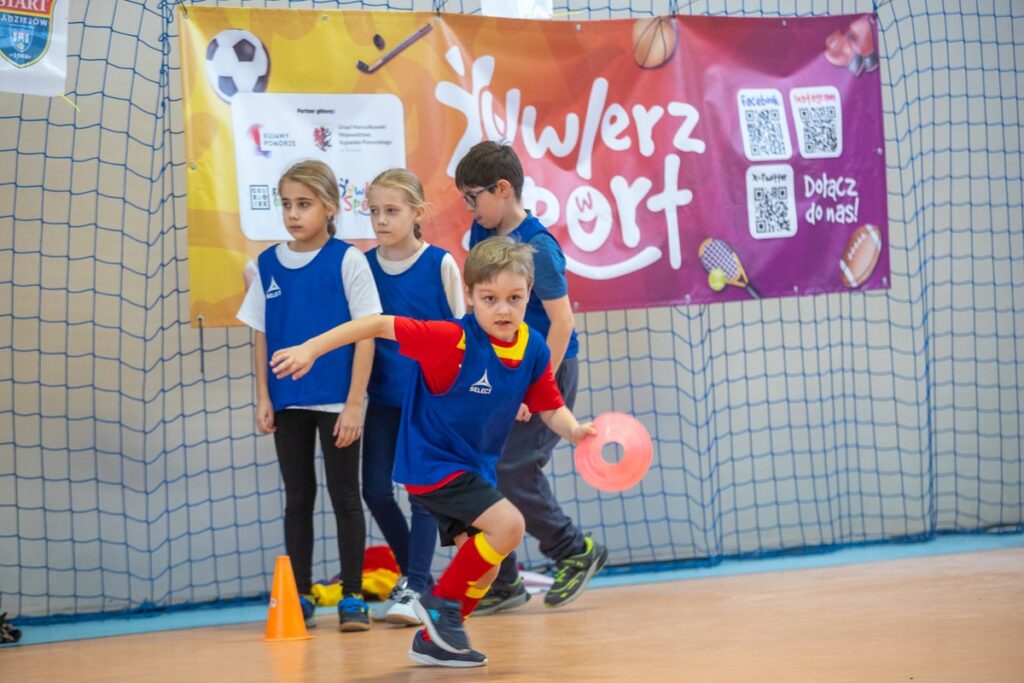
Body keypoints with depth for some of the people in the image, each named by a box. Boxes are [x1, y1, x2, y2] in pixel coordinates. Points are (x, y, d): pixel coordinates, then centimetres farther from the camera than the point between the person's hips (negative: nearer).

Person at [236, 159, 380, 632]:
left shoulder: (347, 261, -7)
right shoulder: (267, 265, 4)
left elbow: (366, 333, -8)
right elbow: (261, 336, 8)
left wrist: (354, 403, -12)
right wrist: (263, 399, 2)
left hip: (336, 402, -4)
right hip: (288, 403, 4)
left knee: (345, 498, 3)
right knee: (297, 499, 10)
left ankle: (352, 597, 9)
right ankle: (300, 596, 17)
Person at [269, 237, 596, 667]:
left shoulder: (534, 350, -6)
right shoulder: (453, 339, -23)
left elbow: (550, 409, 5)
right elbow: (379, 325, -20)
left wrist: (575, 431, -18)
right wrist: (311, 349, -23)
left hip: (474, 467, 7)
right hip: (432, 462, -7)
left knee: (483, 567, 10)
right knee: (508, 524, -23)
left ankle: (434, 640, 29)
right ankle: (442, 602, -4)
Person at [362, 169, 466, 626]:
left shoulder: (440, 265, -6)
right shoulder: (363, 266, 3)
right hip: (384, 396, 4)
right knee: (375, 489, 2)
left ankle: (413, 587, 0)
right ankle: (414, 571, 22)